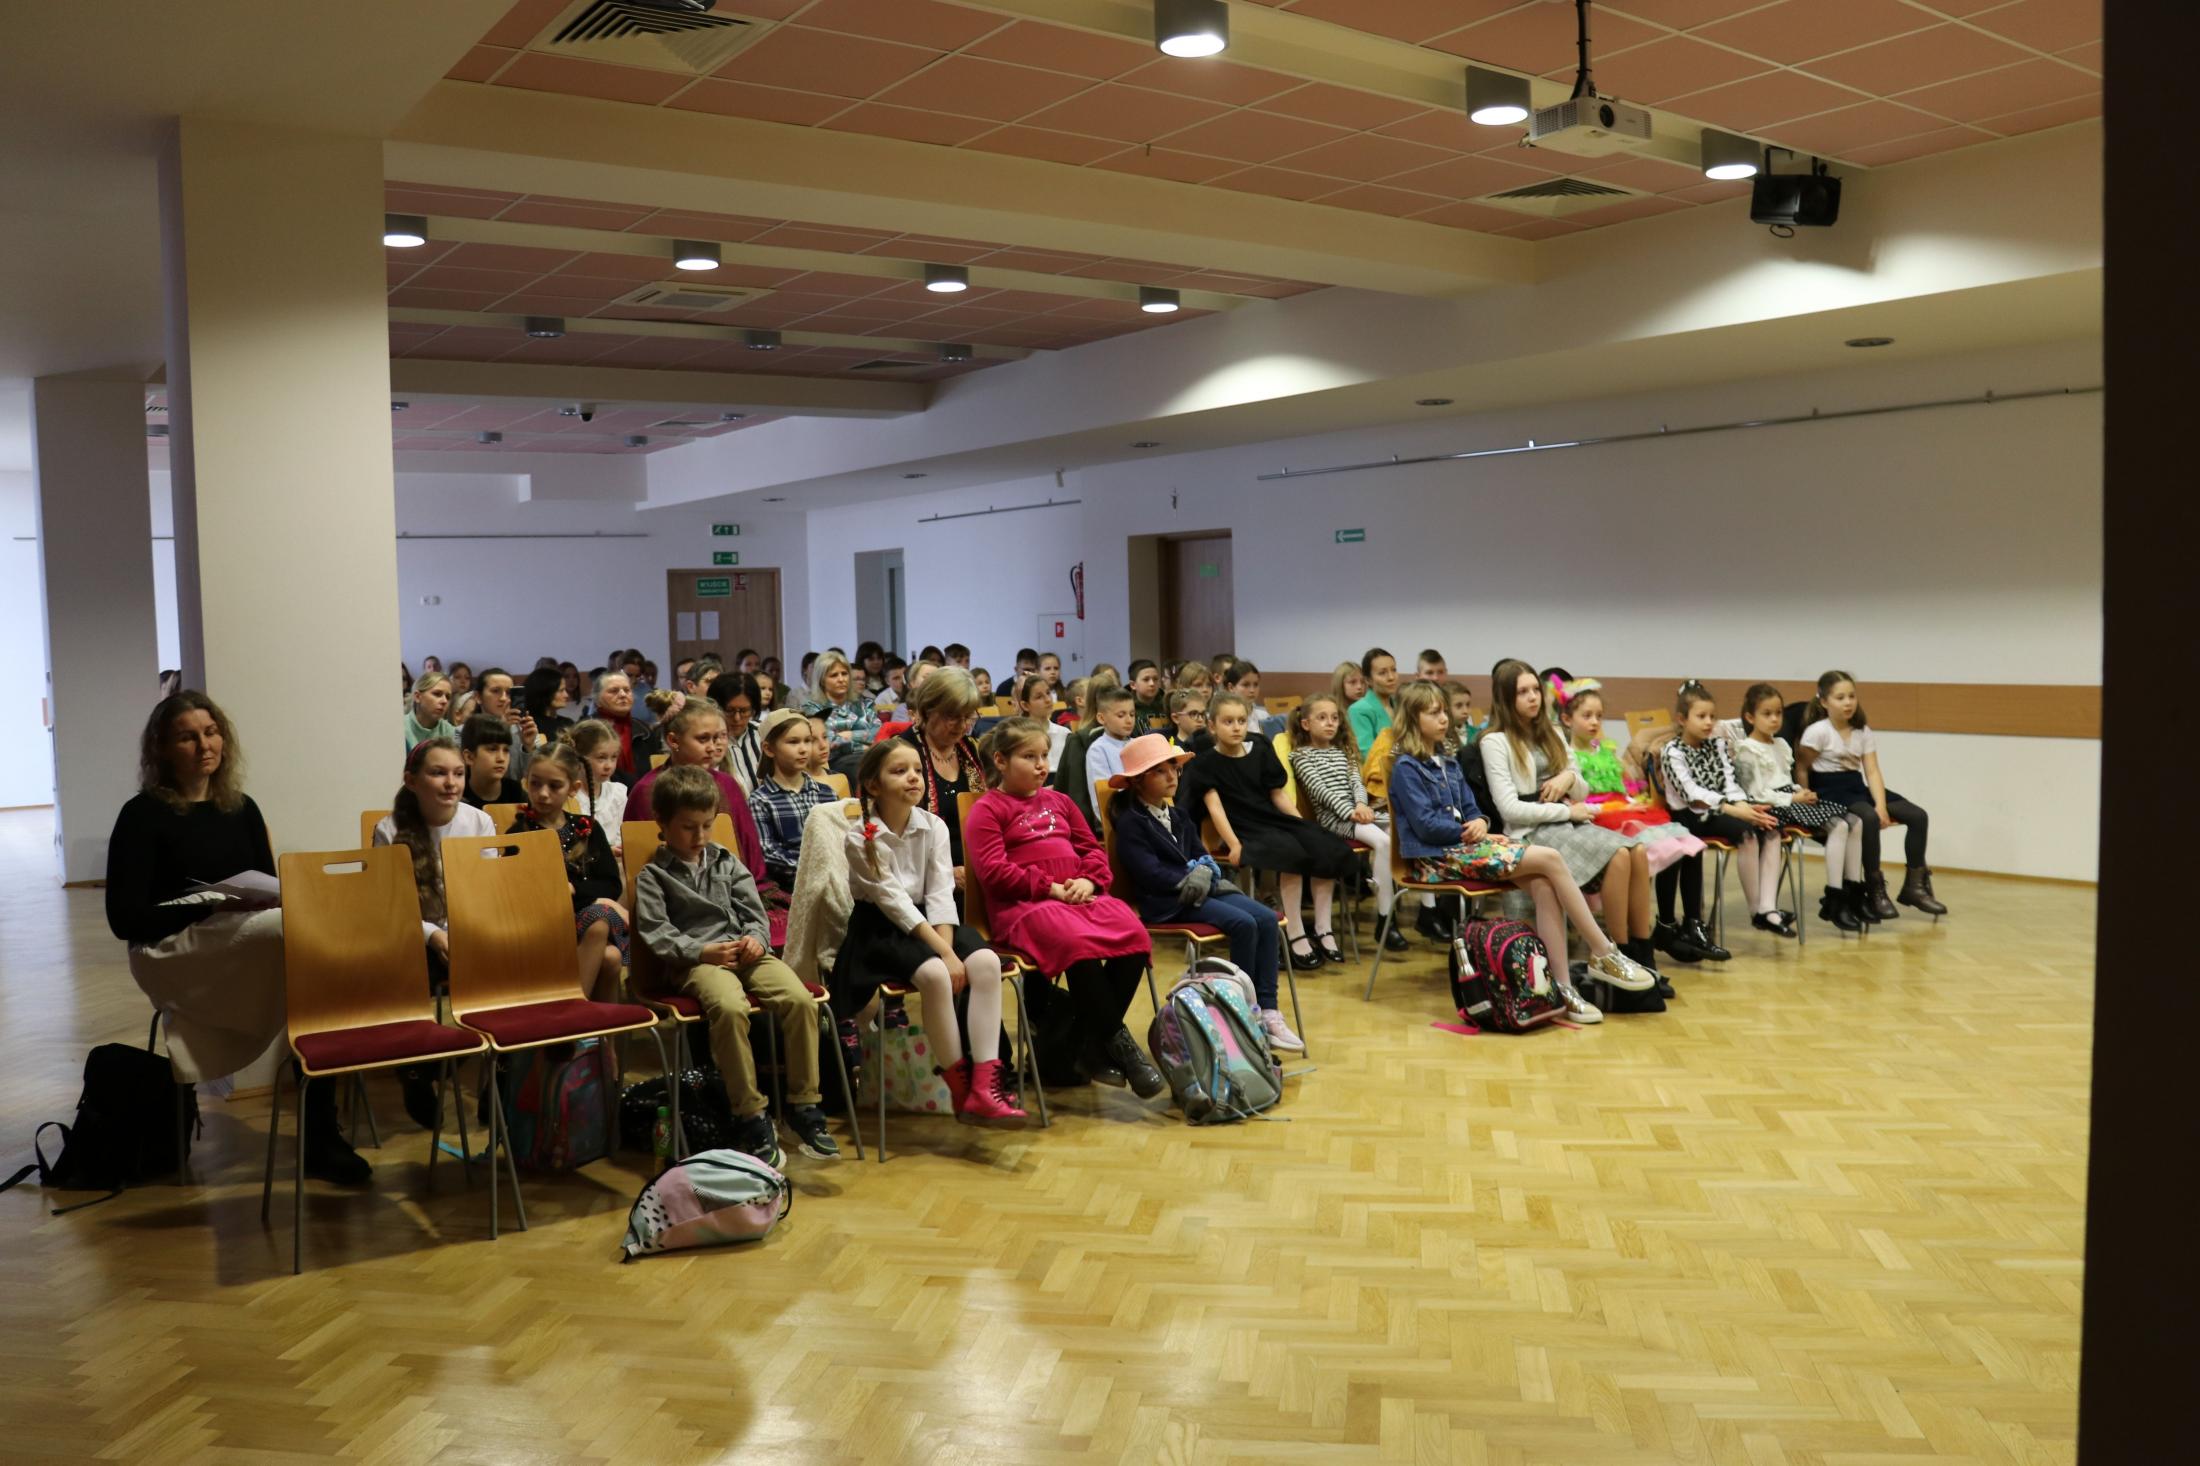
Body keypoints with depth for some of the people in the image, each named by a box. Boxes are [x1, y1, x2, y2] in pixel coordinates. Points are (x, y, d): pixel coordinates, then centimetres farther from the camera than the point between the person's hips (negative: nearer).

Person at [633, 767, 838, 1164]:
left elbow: (754, 911, 17)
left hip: (745, 951, 4)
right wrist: (702, 951, -17)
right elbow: (656, 933, -2)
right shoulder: (652, 876, 10)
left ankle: (802, 1105, -15)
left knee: (800, 998, -25)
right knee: (730, 1007, -38)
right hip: (695, 962, -4)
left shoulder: (726, 862, 22)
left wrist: (756, 938, -6)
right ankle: (751, 1117, -26)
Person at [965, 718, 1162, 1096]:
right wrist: (1050, 888, -12)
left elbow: (1092, 849, 23)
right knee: (1079, 942, -38)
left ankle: (1093, 1048, -17)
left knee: (1134, 933, -25)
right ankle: (1120, 1045, -25)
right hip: (1023, 905, -6)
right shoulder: (988, 809, 7)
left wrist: (1089, 881, 0)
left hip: (1078, 896, 6)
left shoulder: (1058, 801, 27)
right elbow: (993, 872, -6)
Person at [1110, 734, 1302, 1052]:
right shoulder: (1130, 822, -6)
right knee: (1242, 924, -26)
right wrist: (1192, 880, -9)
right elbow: (1151, 874, -15)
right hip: (1166, 902, -8)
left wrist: (1205, 873, -7)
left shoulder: (1178, 815, 21)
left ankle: (1267, 1011, -16)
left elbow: (1201, 855, 18)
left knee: (1267, 918, -14)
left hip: (1201, 888, 8)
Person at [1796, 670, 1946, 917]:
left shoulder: (1864, 731, 7)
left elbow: (1872, 771, -2)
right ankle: (1875, 889, -21)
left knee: (1917, 815, -7)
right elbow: (1801, 769, -8)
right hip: (1829, 789, -7)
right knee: (1869, 818, -36)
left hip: (1857, 787, 7)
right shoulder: (1817, 731, -11)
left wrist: (1881, 805, -15)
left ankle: (1914, 885, 3)